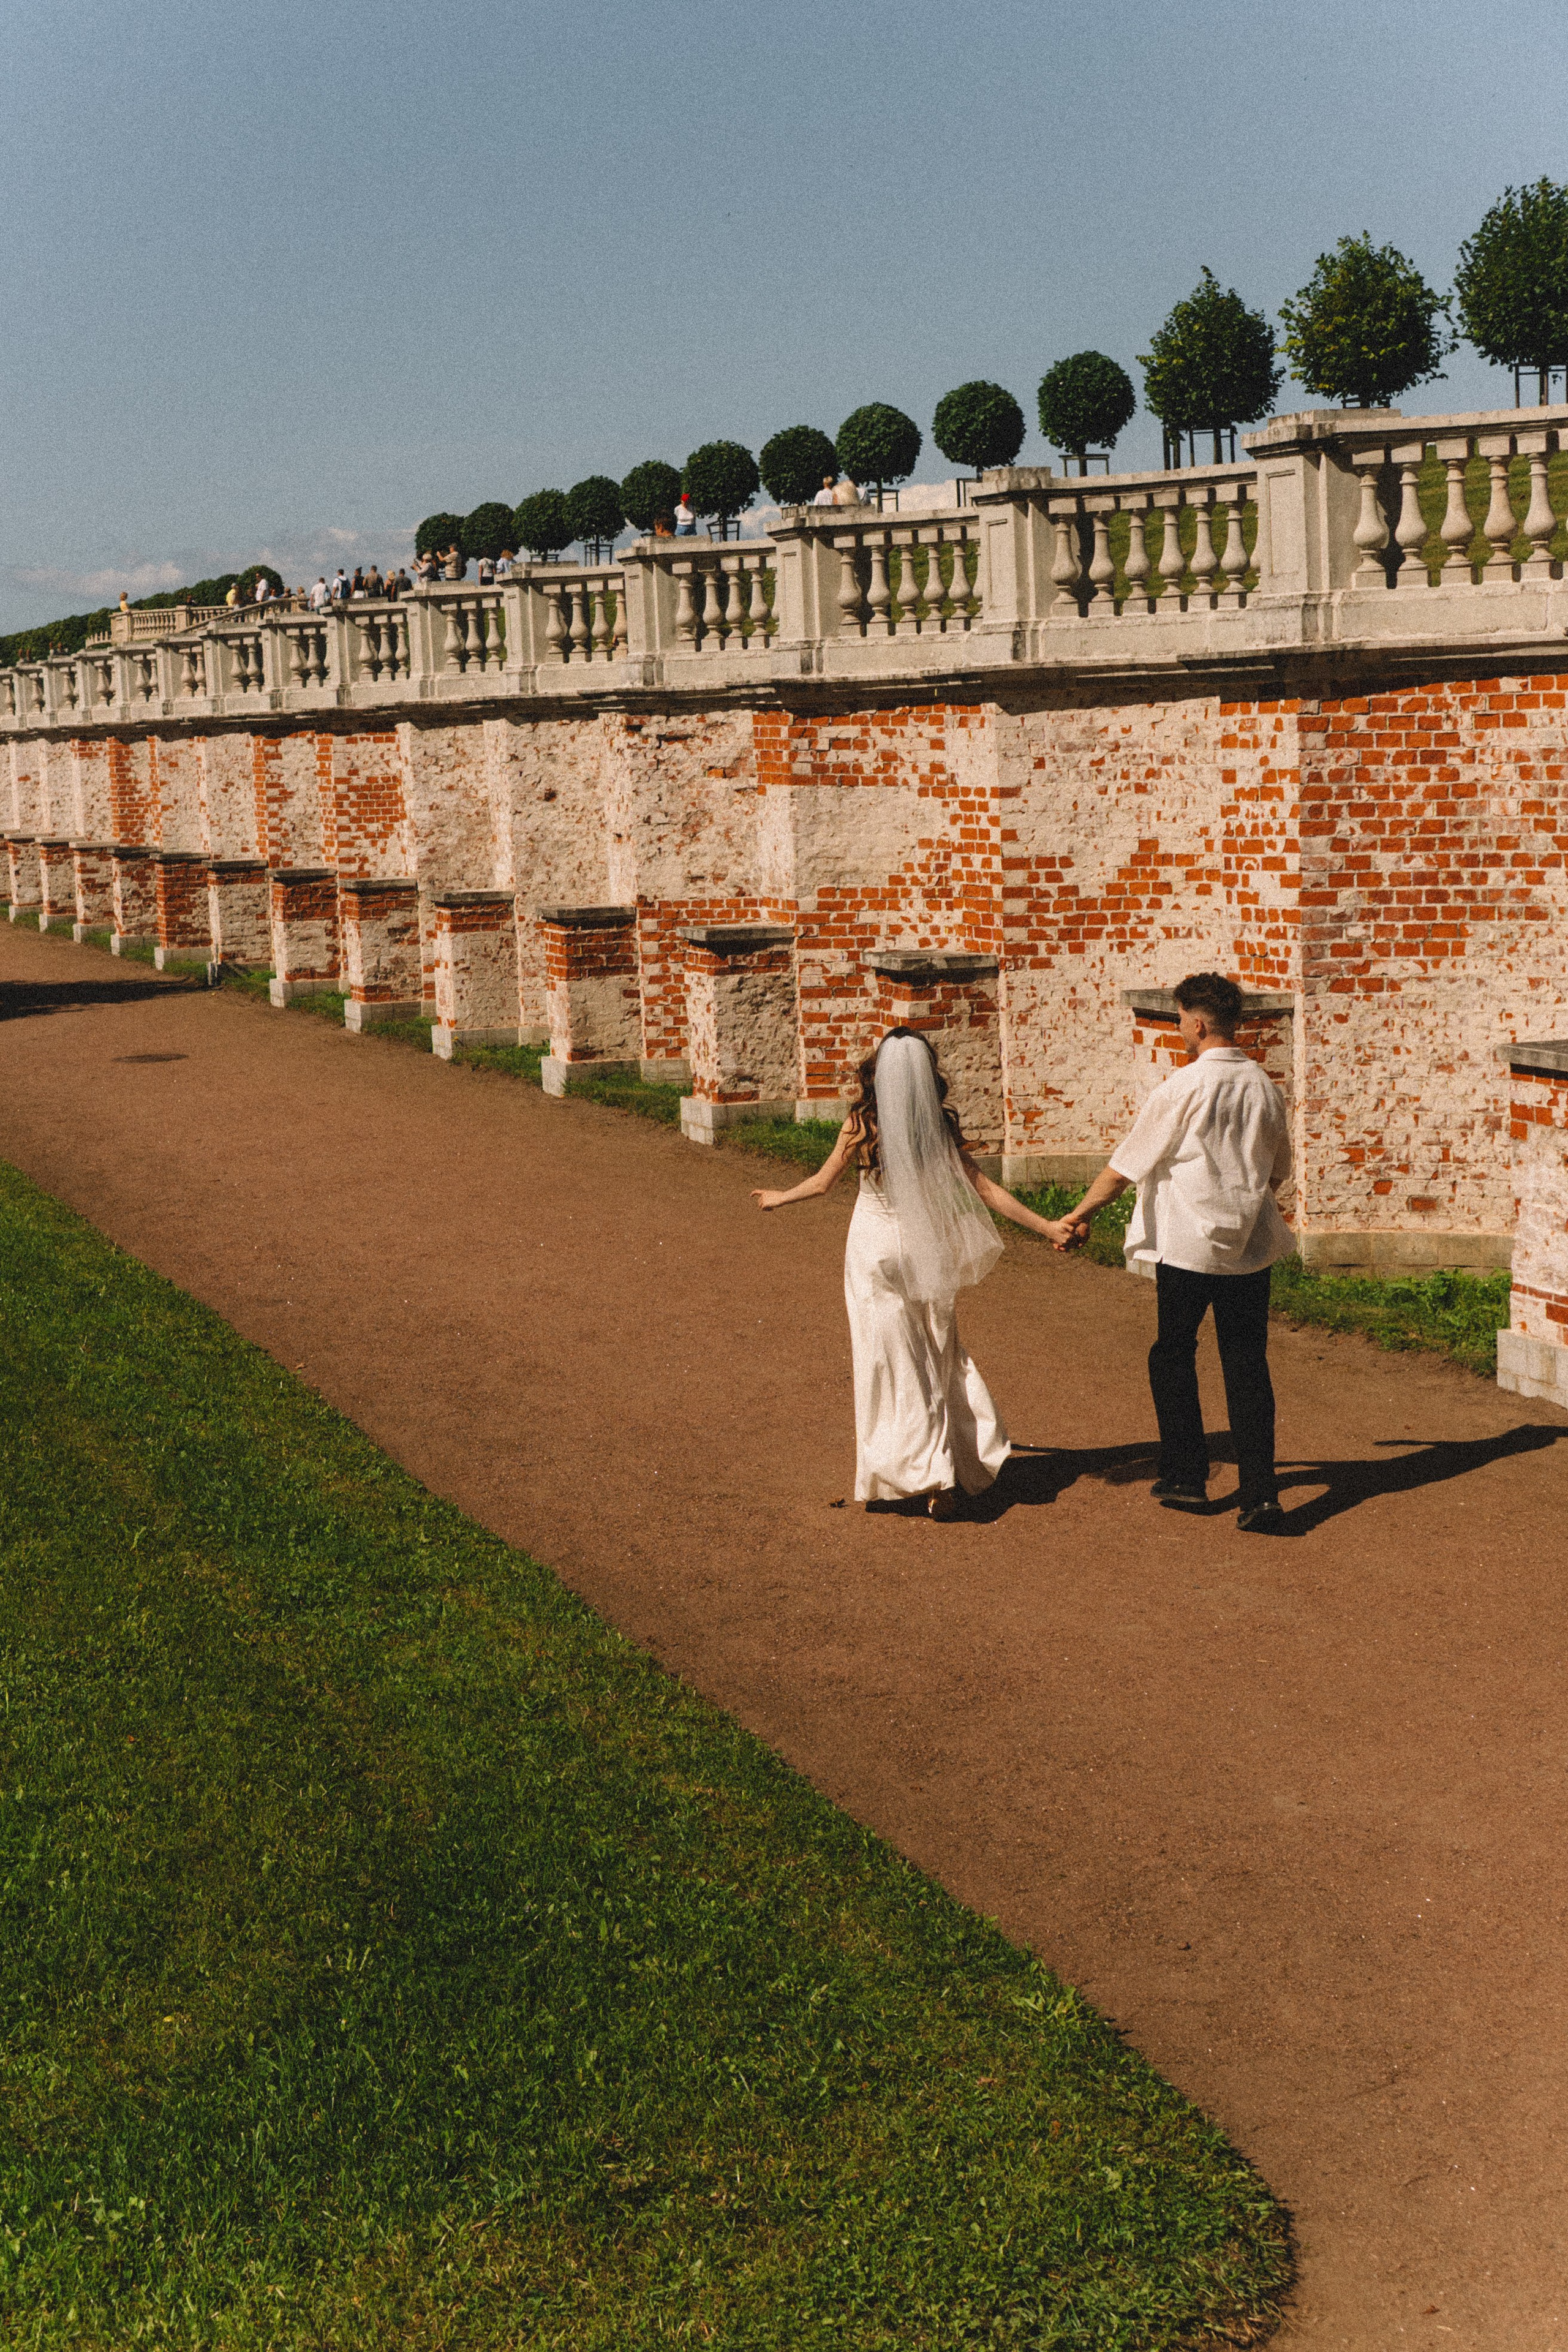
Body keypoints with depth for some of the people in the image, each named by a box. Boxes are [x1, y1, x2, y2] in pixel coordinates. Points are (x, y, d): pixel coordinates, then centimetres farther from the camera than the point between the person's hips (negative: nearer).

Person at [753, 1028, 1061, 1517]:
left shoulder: (860, 1126, -10)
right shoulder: (941, 1127, -6)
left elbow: (822, 1183, 1)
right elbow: (985, 1189, -5)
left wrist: (778, 1198, 20)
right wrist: (1047, 1228, 2)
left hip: (874, 1250, -2)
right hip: (927, 1255, 2)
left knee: (893, 1366, 4)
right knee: (938, 1362, 12)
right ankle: (947, 1480, 8)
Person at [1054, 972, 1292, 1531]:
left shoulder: (1185, 1087, -12)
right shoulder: (1265, 1086, 5)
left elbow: (1128, 1162, -4)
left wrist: (1082, 1213, 8)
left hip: (1189, 1243, -5)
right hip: (1251, 1245, 5)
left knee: (1173, 1357, 13)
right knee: (1247, 1365, 6)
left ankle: (1186, 1477, 19)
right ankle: (1259, 1493, 1)